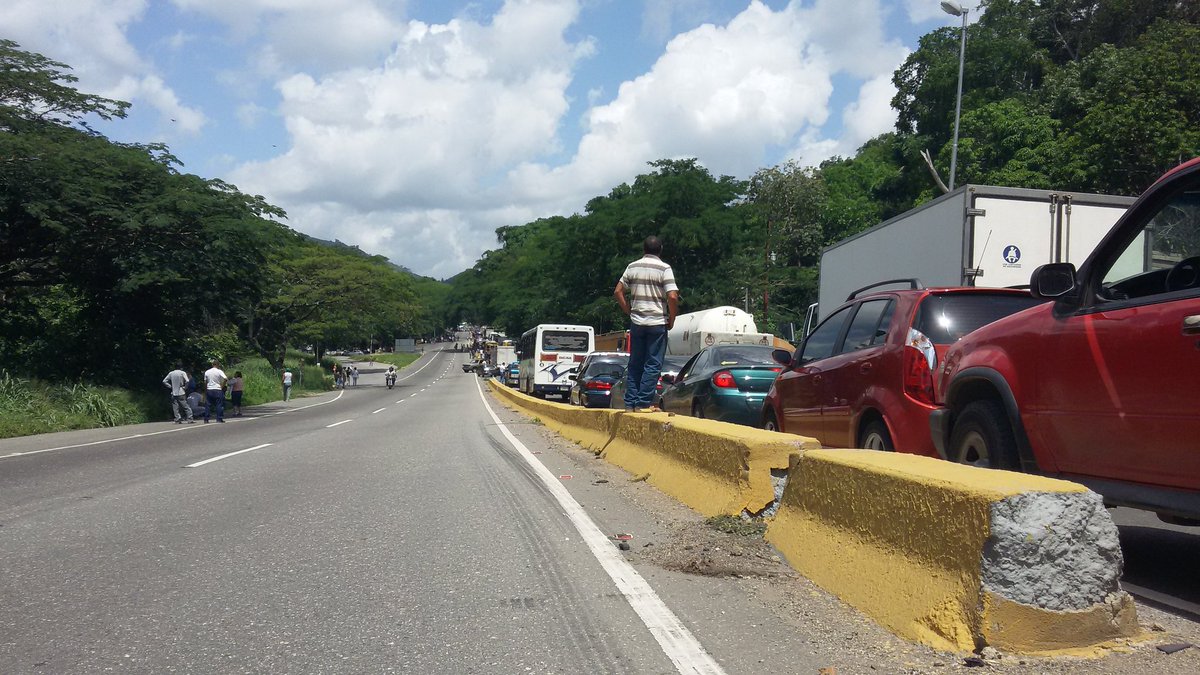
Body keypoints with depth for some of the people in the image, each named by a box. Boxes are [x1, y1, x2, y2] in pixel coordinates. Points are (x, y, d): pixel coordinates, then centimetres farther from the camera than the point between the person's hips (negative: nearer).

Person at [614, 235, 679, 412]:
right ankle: (644, 402, -1)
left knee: (635, 364, 11)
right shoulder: (664, 269, -7)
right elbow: (672, 297, -15)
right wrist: (671, 320, -3)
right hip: (657, 323, -4)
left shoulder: (633, 267, 6)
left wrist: (629, 311, 13)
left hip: (636, 322, 4)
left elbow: (618, 292, 6)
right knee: (653, 365, 2)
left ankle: (630, 402, 12)